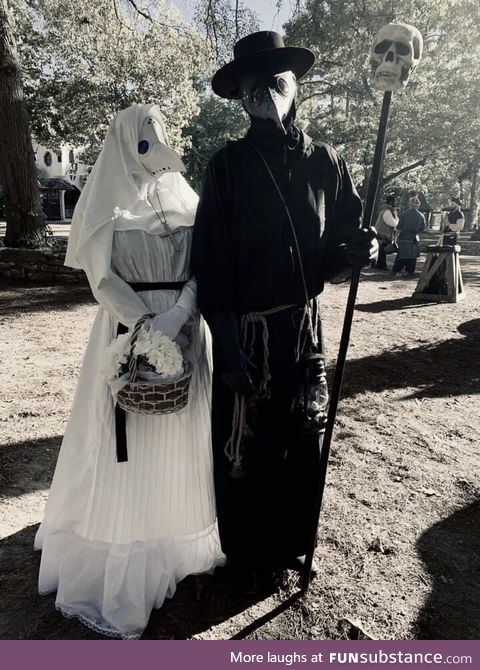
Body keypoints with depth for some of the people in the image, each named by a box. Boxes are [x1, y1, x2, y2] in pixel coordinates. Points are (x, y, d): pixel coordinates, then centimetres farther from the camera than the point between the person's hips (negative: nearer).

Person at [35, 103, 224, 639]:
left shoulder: (185, 199, 10)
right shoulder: (106, 201, 0)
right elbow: (102, 279, -7)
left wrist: (177, 315, -16)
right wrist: (147, 325, -19)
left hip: (185, 331, 4)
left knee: (180, 436, 12)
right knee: (126, 447, 2)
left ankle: (176, 540, 33)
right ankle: (113, 579, 17)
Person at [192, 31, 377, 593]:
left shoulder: (325, 161, 6)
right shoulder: (228, 165, -3)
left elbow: (339, 246, 11)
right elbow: (209, 262, -8)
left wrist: (355, 252, -12)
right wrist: (228, 343, -14)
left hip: (305, 327, 4)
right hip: (246, 331, -3)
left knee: (301, 439, 15)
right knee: (243, 447, 7)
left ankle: (291, 542, 40)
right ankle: (248, 557, 32)